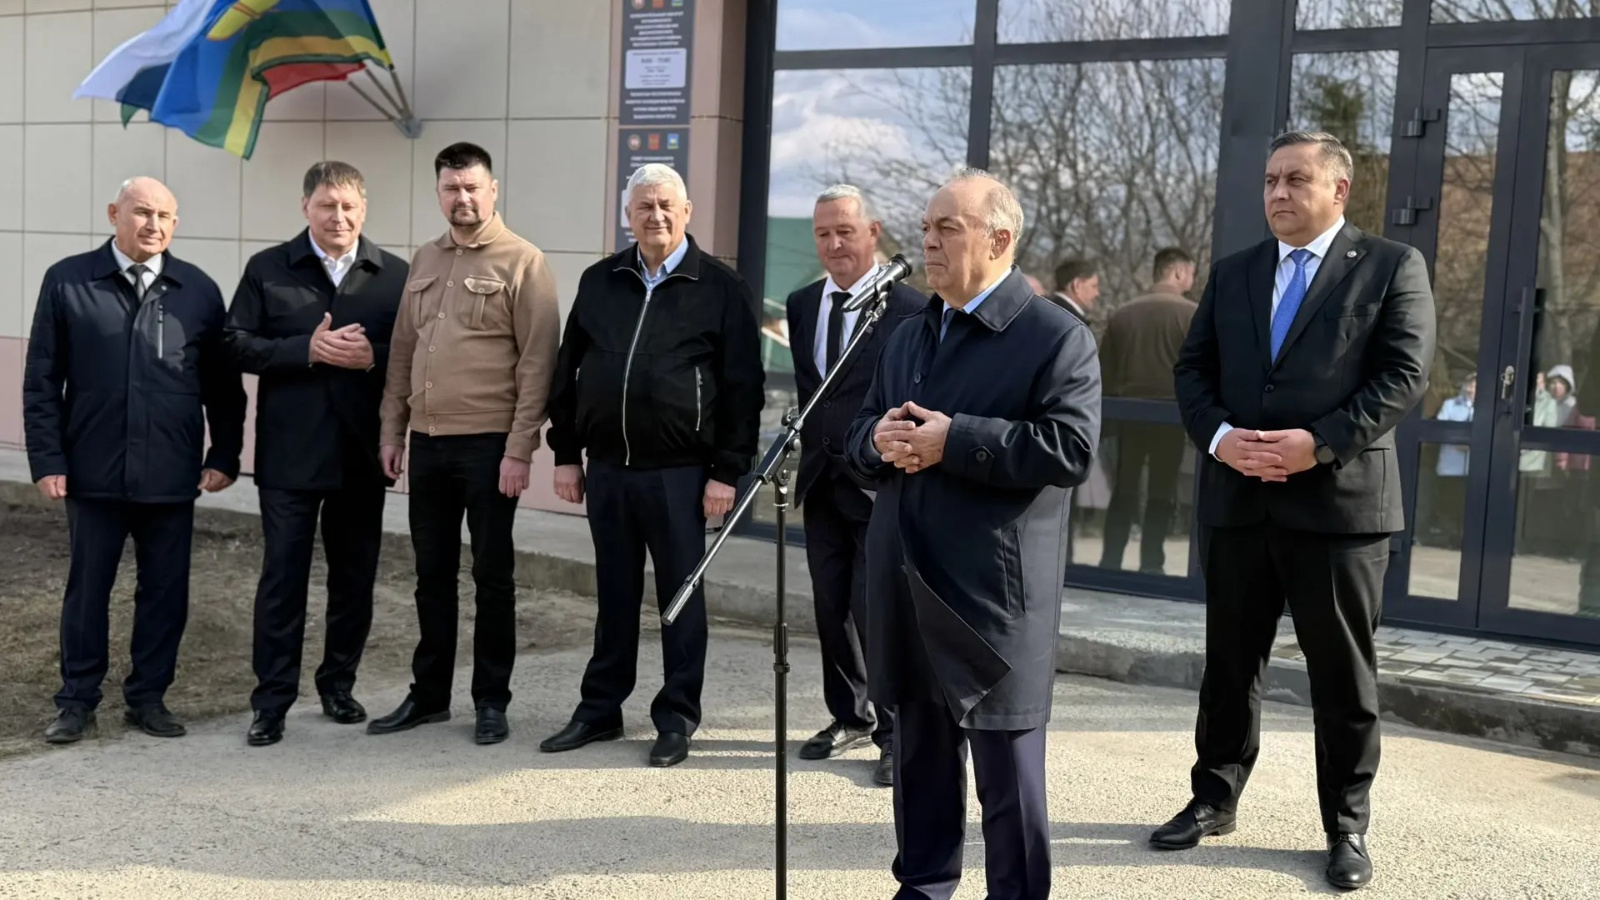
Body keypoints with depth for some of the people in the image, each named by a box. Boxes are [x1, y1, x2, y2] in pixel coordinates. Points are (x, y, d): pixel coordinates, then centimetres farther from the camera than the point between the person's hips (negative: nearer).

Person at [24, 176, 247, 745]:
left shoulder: (199, 291, 4)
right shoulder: (67, 282, 1)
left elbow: (223, 385, 7)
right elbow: (42, 380, 1)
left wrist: (224, 457, 2)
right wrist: (47, 458, -4)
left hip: (171, 476, 1)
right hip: (94, 472, -1)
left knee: (165, 591, 9)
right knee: (87, 589, 10)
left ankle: (148, 697, 23)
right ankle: (78, 700, 23)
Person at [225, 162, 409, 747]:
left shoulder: (394, 275, 5)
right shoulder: (267, 269, 3)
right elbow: (238, 344, -4)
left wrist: (374, 356, -17)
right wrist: (307, 350, -16)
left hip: (362, 454, 2)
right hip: (290, 454, -2)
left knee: (354, 577, 11)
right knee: (282, 578, 1)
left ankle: (338, 685, 27)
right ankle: (272, 700, 10)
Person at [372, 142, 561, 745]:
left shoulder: (522, 261, -6)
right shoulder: (424, 261, 14)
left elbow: (537, 362, -10)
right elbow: (402, 350, 17)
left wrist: (520, 449, -14)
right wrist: (392, 429, 11)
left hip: (488, 445, -6)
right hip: (427, 443, 6)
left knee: (492, 576, 5)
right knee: (432, 575, 13)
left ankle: (492, 701, 16)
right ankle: (429, 695, 25)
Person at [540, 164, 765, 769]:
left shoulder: (721, 288, -2)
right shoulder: (599, 282, 10)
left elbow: (743, 388, -5)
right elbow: (568, 371, 13)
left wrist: (727, 472, -9)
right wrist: (566, 454, 8)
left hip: (679, 473, -4)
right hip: (606, 469, 4)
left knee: (681, 596, 6)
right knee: (615, 594, 14)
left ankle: (677, 718, 16)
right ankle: (600, 709, 25)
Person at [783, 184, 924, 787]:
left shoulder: (910, 311, -10)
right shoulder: (801, 306, 10)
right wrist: (807, 457, 14)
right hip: (821, 483, 6)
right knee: (830, 610, 13)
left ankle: (898, 733, 11)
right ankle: (849, 718, 30)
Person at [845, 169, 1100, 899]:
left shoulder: (1057, 336, -7)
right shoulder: (907, 336, 16)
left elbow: (1068, 449, -18)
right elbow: (861, 433, 19)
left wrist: (953, 440, -21)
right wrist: (880, 439, -6)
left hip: (995, 589, -7)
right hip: (907, 587, 7)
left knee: (1006, 766, 2)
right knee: (918, 750, 18)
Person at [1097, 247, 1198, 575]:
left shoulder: (1123, 312, 3)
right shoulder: (1192, 314, -8)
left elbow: (1104, 369, 5)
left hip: (1129, 412, 3)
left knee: (1123, 491, 12)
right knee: (1161, 494, 5)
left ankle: (1110, 563, 10)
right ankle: (1151, 567, 3)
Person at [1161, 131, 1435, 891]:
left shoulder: (1392, 266, 1)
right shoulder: (1232, 273, 14)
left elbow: (1404, 375, -8)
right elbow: (1192, 368, 10)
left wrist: (1318, 442, -19)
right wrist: (1218, 435, -10)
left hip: (1340, 500, -4)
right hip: (1238, 499, 4)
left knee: (1342, 673, 5)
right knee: (1229, 661, 13)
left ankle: (1346, 826, 18)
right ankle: (1214, 799, 27)